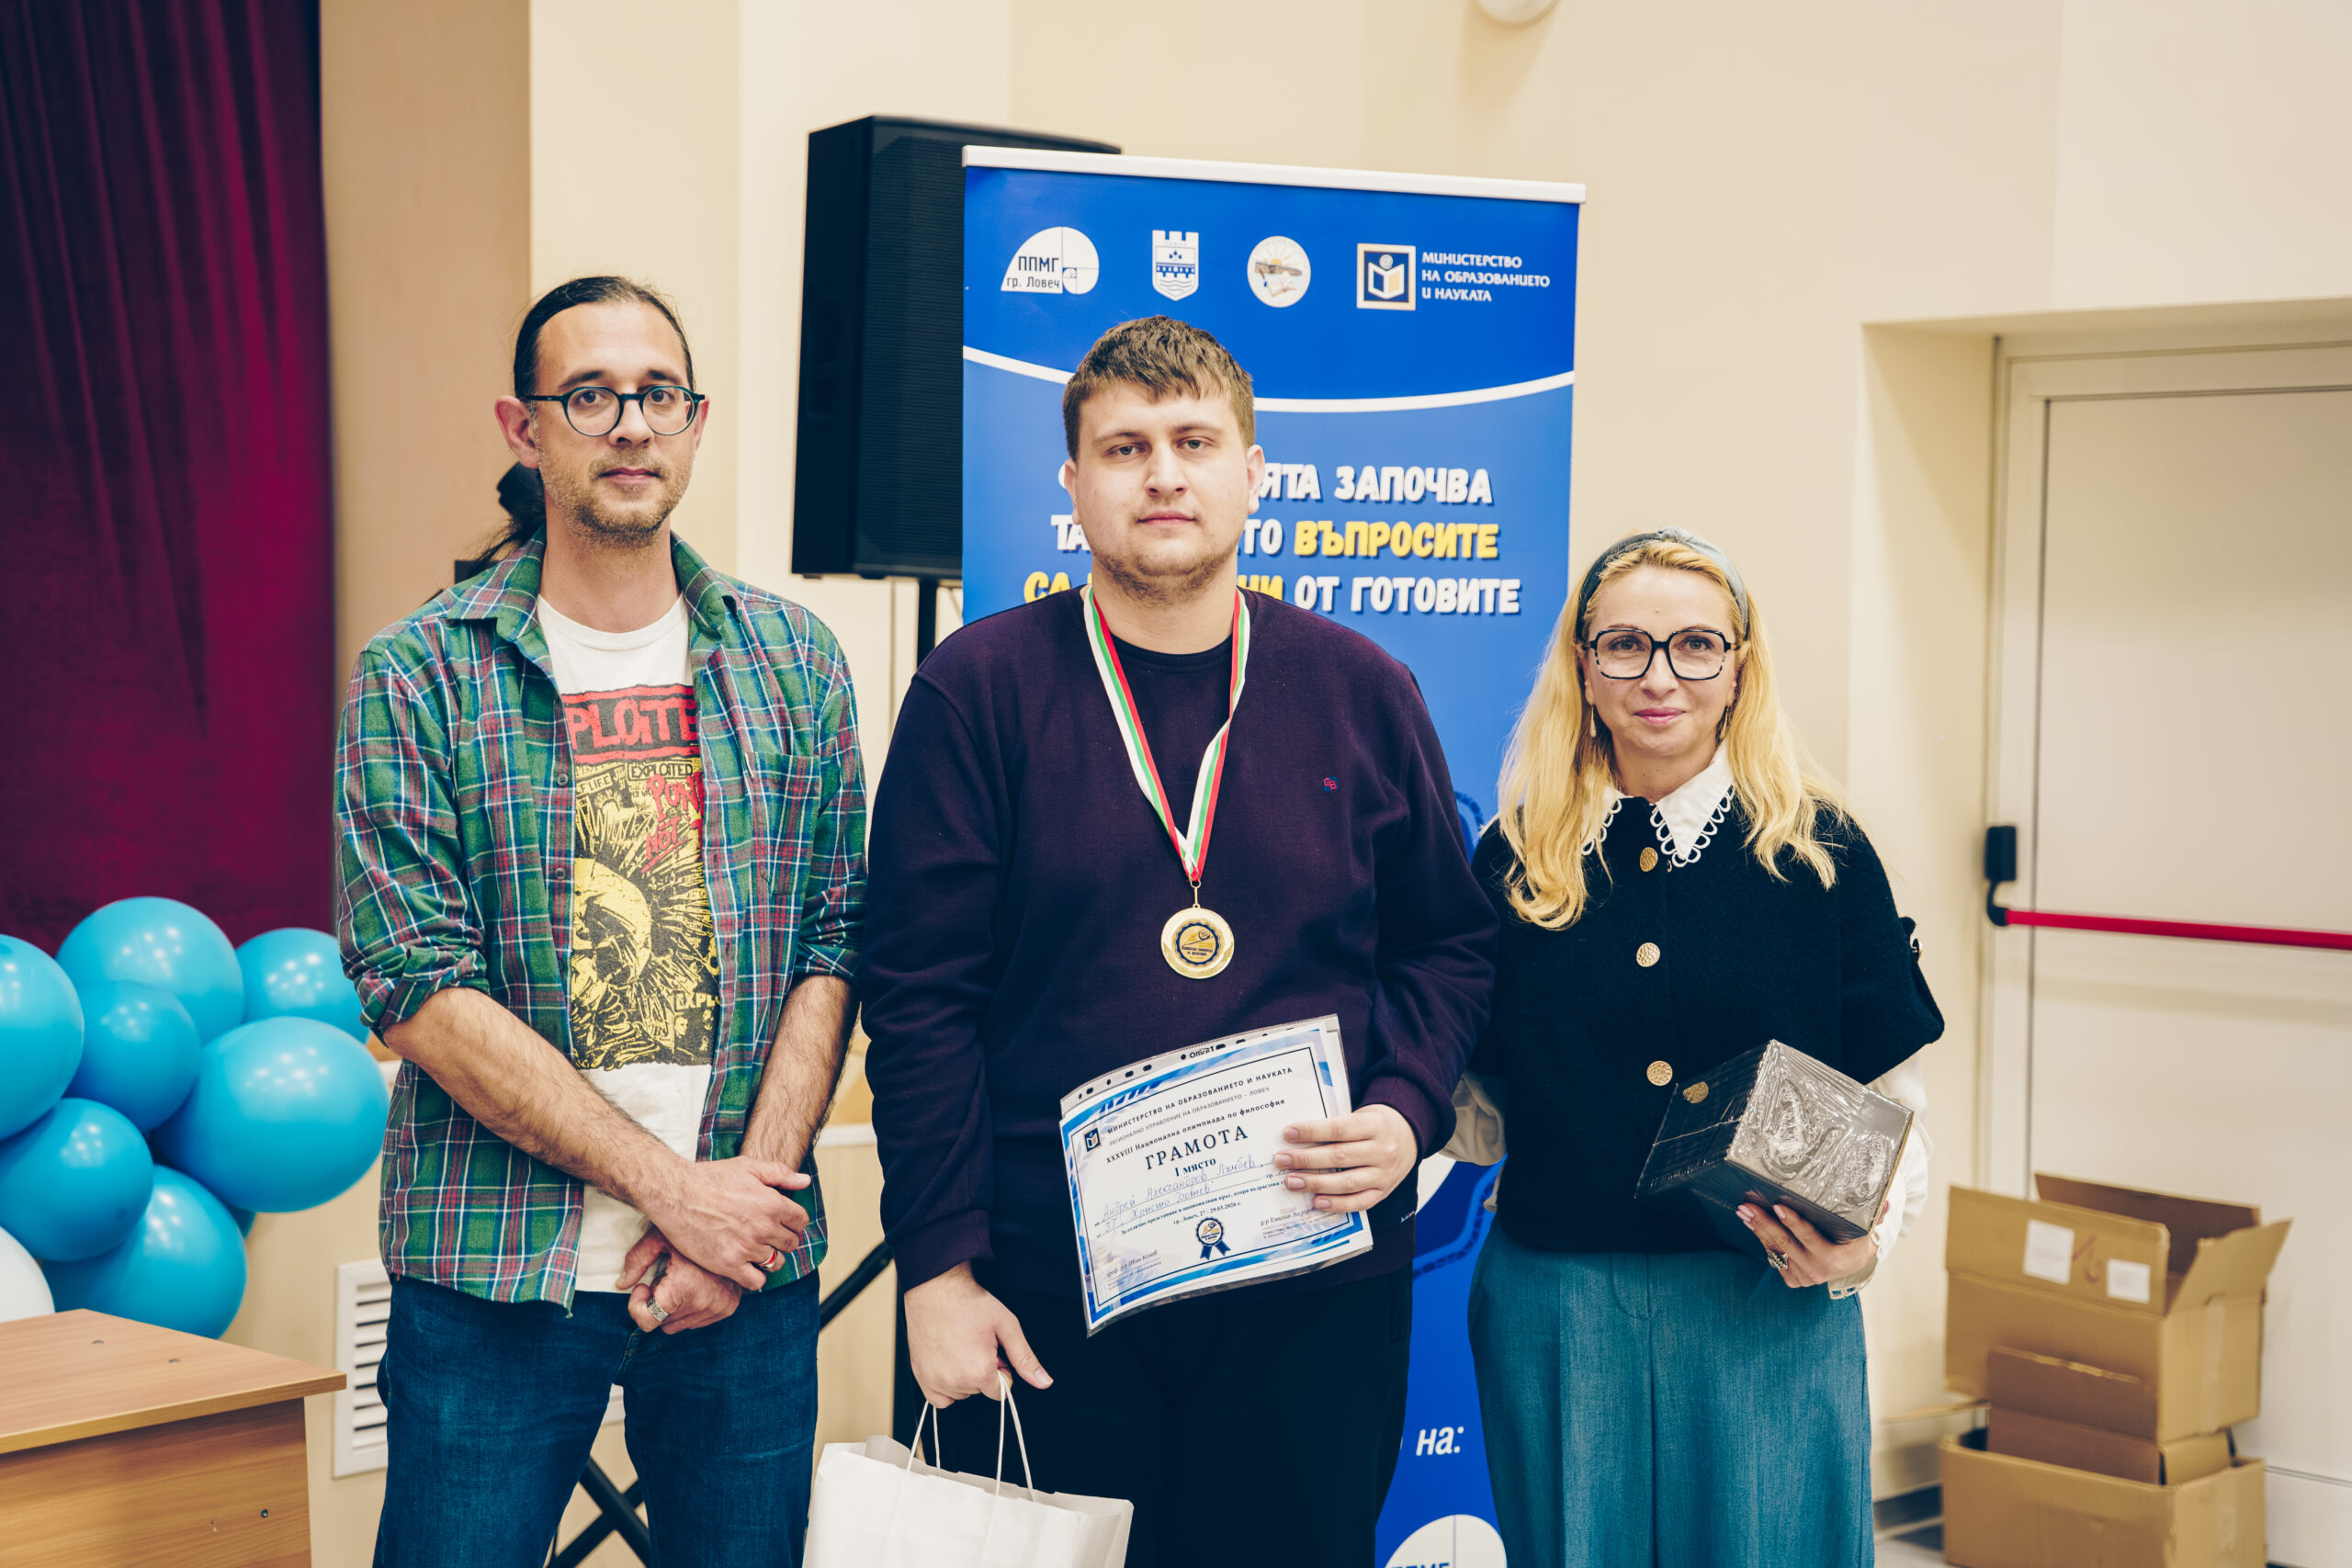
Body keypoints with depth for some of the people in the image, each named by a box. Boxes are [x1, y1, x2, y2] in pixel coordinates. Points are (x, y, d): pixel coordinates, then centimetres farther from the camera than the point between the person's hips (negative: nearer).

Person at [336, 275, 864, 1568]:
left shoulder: (791, 661, 7)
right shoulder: (417, 676, -3)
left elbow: (832, 945, 4)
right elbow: (418, 987, -10)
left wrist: (744, 1194, -9)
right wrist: (671, 1183, -14)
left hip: (749, 1270, 3)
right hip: (494, 1278, -2)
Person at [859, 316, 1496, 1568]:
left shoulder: (1360, 693, 6)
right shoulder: (980, 690, -1)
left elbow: (1449, 943, 14)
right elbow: (919, 993, -3)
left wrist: (1406, 1110, -5)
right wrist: (939, 1264, -7)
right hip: (1049, 1292, -2)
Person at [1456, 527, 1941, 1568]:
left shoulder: (1820, 855, 0)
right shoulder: (1516, 858, 4)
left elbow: (1888, 1097, 3)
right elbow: (1483, 1098, 11)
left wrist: (1867, 1240, -13)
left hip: (1768, 1314, -1)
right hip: (1554, 1313, 1)